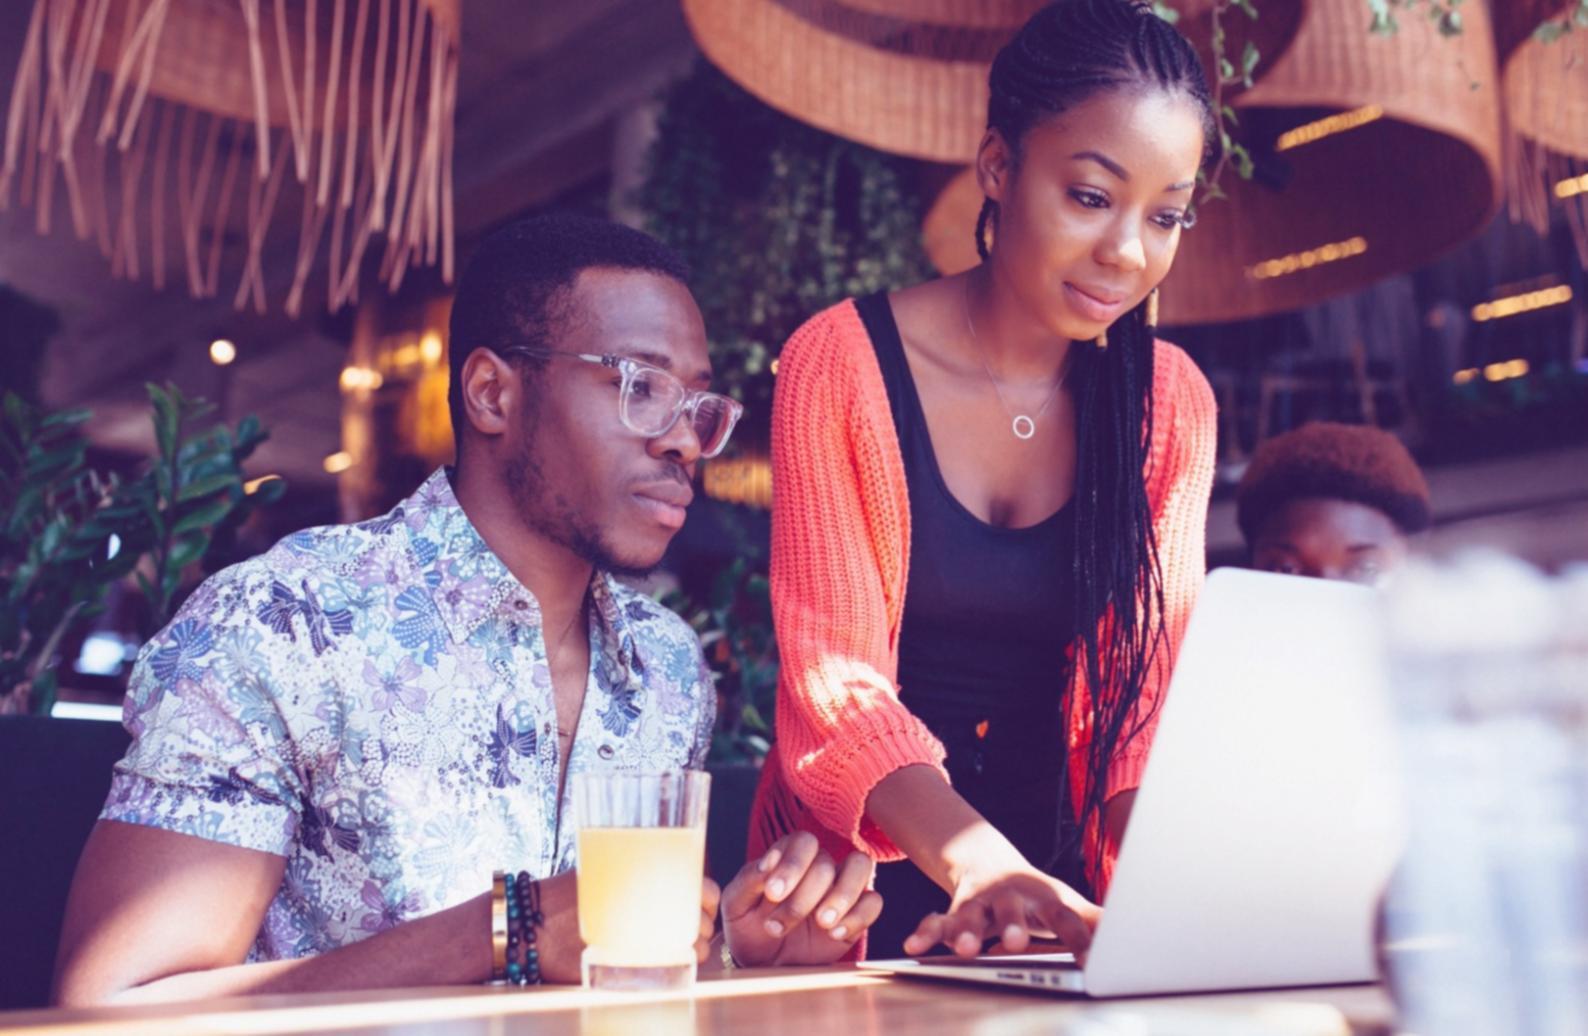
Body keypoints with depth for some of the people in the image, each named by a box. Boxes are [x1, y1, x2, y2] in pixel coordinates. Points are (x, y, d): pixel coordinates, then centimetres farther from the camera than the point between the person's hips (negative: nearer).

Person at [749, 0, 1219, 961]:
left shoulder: (1171, 402, 2)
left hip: (1058, 870, 3)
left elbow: (1151, 676, -3)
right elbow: (836, 678, -16)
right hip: (865, 875, -2)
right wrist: (982, 864, -32)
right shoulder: (841, 361, -9)